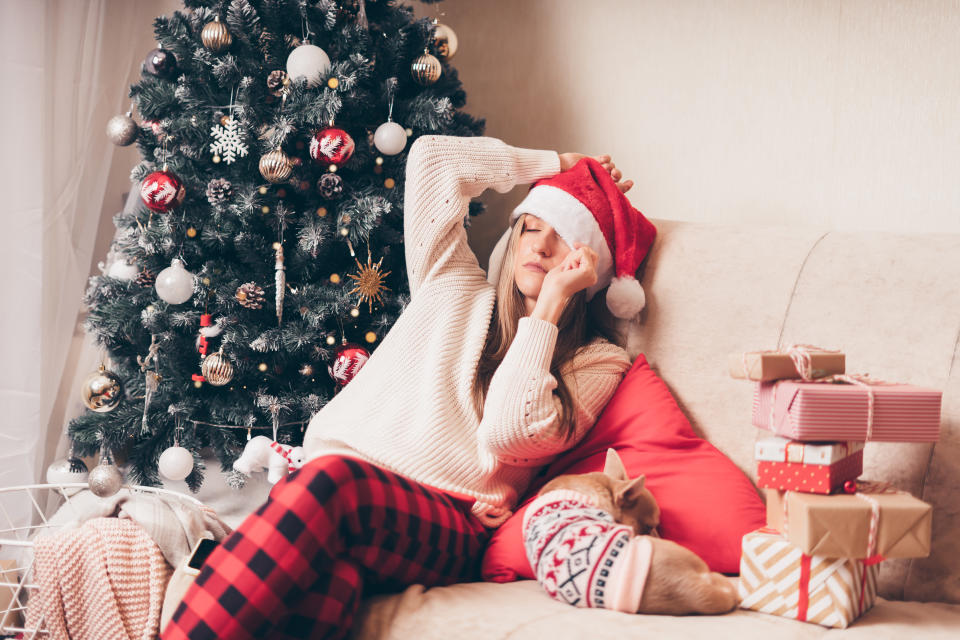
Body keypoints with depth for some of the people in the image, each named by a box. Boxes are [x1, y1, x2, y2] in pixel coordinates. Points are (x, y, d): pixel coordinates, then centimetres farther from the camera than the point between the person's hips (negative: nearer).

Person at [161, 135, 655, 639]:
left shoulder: (598, 362, 13)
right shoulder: (456, 285, 25)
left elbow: (507, 434, -6)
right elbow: (431, 156, 22)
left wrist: (550, 304, 0)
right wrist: (558, 163, 28)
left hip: (448, 527, -3)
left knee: (329, 484, -37)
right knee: (332, 570, -36)